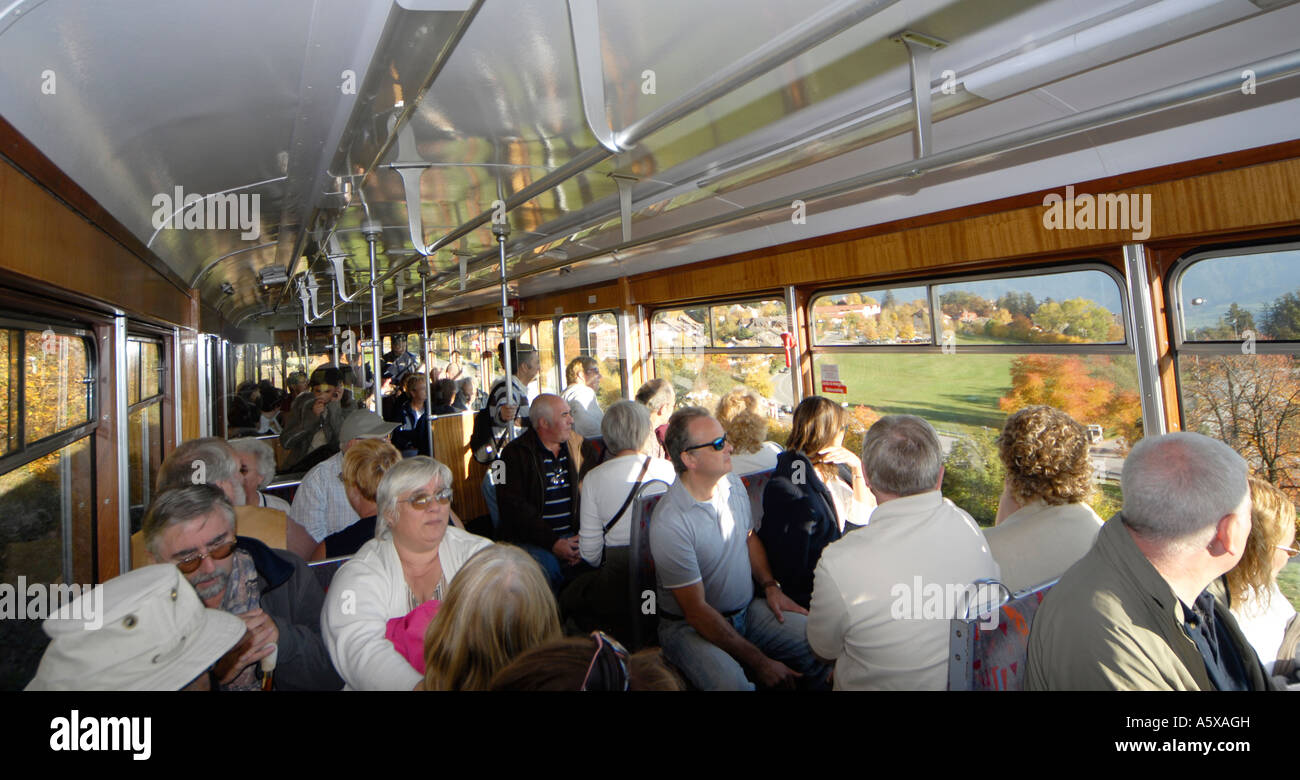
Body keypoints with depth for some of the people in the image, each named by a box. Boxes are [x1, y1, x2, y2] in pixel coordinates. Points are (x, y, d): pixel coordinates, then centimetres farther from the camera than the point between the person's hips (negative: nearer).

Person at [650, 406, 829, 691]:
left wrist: (770, 585, 4)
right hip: (690, 626, -6)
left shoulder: (734, 484, 0)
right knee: (731, 683, -34)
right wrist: (759, 662, -17)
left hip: (748, 609, 7)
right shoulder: (669, 522, -24)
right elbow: (697, 612, -20)